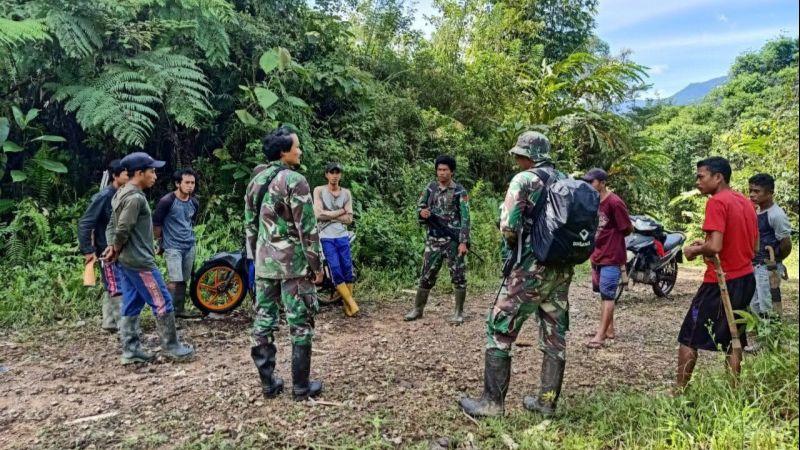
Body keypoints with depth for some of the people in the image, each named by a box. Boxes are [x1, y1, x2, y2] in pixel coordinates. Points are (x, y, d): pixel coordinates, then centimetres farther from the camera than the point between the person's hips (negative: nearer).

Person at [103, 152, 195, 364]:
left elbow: (113, 225, 16)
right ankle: (171, 347, 7)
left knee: (131, 306, 12)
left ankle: (130, 350, 16)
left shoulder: (121, 194, 14)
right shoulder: (135, 197, -18)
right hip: (140, 261, -10)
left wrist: (112, 248, 5)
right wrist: (116, 251, -5)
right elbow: (123, 229, -21)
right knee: (162, 303, -1)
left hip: (126, 261, 10)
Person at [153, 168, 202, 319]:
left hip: (189, 246, 6)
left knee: (184, 280, 11)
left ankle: (180, 309, 21)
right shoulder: (167, 201, -14)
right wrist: (161, 243, 4)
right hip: (173, 247, -6)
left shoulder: (195, 203, 4)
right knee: (175, 281, -13)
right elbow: (156, 223, -5)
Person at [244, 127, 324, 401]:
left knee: (263, 322, 11)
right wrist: (317, 264, -8)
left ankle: (268, 383, 20)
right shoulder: (295, 181, -13)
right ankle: (301, 387, 10)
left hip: (264, 263, 7)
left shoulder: (256, 181, 10)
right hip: (294, 263, -7)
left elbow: (250, 224, 15)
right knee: (300, 325, 3)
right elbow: (307, 228, -15)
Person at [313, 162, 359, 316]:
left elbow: (349, 219, 2)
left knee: (348, 269, 0)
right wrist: (340, 212, -5)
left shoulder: (346, 193, 9)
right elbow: (318, 214, -12)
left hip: (343, 236, 3)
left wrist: (329, 215, -7)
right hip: (327, 237, -3)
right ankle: (352, 303, -1)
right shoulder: (319, 190, 1)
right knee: (335, 270, -9)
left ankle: (347, 305, 9)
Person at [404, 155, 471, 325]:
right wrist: (422, 212, -12)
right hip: (433, 239, 4)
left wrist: (464, 242, -17)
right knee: (427, 275, 9)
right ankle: (418, 308, 21)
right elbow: (419, 206, 13)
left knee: (458, 276, 2)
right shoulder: (430, 188, 7)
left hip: (453, 240, -4)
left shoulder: (460, 192, -5)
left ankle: (459, 312, 13)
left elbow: (465, 218, -9)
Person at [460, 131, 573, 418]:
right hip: (563, 268, 7)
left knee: (499, 330, 1)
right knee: (555, 335, 12)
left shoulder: (524, 180, -8)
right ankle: (547, 401, 21)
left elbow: (509, 226, -15)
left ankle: (492, 402, 5)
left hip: (532, 268, -7)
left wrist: (514, 247, 4)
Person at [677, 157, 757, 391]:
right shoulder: (745, 202, 11)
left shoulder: (717, 202, -16)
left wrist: (694, 250, -6)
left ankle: (680, 391, 7)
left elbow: (715, 247, -26)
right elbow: (754, 246, 17)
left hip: (721, 282, -8)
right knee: (733, 340, 15)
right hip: (746, 279, 8)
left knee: (688, 338, 2)